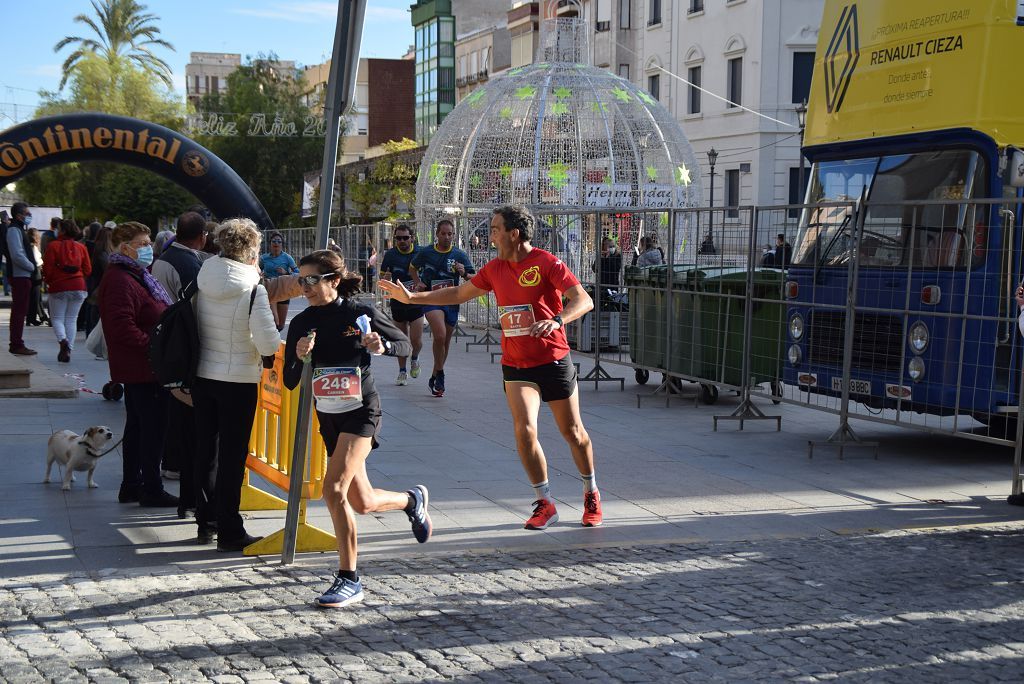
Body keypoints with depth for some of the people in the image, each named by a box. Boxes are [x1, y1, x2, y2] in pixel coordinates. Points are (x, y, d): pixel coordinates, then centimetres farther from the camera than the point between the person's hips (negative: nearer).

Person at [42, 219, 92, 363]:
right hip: (78, 287, 3)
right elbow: (88, 270, 4)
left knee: (57, 318, 8)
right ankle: (68, 350, 6)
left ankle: (62, 339, -20)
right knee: (72, 319, 11)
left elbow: (47, 269, -8)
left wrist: (48, 281, 11)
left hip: (58, 287, -3)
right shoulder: (81, 247, 4)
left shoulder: (53, 246, -7)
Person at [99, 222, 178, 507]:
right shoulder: (120, 281, -19)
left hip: (137, 368, 11)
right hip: (142, 368, -11)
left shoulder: (136, 276, 16)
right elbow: (122, 328, -27)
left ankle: (131, 485, 22)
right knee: (153, 428, -5)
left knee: (137, 427, 15)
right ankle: (152, 489, 2)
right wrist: (154, 347, -23)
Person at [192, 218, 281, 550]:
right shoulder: (253, 289, -17)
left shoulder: (202, 282, -1)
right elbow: (269, 344, -19)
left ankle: (205, 521, 25)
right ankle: (229, 532, 6)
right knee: (232, 455, 1)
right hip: (238, 380, -5)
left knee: (205, 449, 15)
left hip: (202, 376, 6)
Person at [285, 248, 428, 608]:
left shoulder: (361, 313, -9)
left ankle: (349, 580, -12)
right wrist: (299, 356, -20)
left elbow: (406, 345, 3)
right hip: (329, 416, 5)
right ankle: (413, 499, 45)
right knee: (363, 504, 12)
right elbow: (290, 382, 1)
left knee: (334, 488, -22)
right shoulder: (302, 323, 0)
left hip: (361, 412, -5)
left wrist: (382, 346, -18)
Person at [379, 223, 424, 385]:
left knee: (416, 339, -8)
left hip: (417, 301, -2)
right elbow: (382, 278, 6)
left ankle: (415, 359, 25)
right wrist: (385, 279, -18)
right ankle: (402, 372, 21)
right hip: (398, 303, 2)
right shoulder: (390, 255, 2)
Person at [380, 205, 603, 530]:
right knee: (524, 430, -14)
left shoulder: (547, 263, -12)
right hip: (515, 366, 4)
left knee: (573, 433, 7)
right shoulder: (495, 269, 6)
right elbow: (459, 294, 19)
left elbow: (584, 300, -21)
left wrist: (557, 320, -40)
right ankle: (544, 504, 0)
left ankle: (591, 494, 31)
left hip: (554, 361, -4)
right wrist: (412, 297, 15)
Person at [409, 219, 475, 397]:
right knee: (440, 335, -25)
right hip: (431, 300, -2)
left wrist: (464, 273, -24)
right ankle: (440, 375, -11)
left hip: (452, 302, 2)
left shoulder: (460, 255, 1)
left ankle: (434, 378, 28)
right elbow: (413, 267, 22)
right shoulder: (426, 253, 2)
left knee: (446, 341, 10)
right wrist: (418, 282, 6)